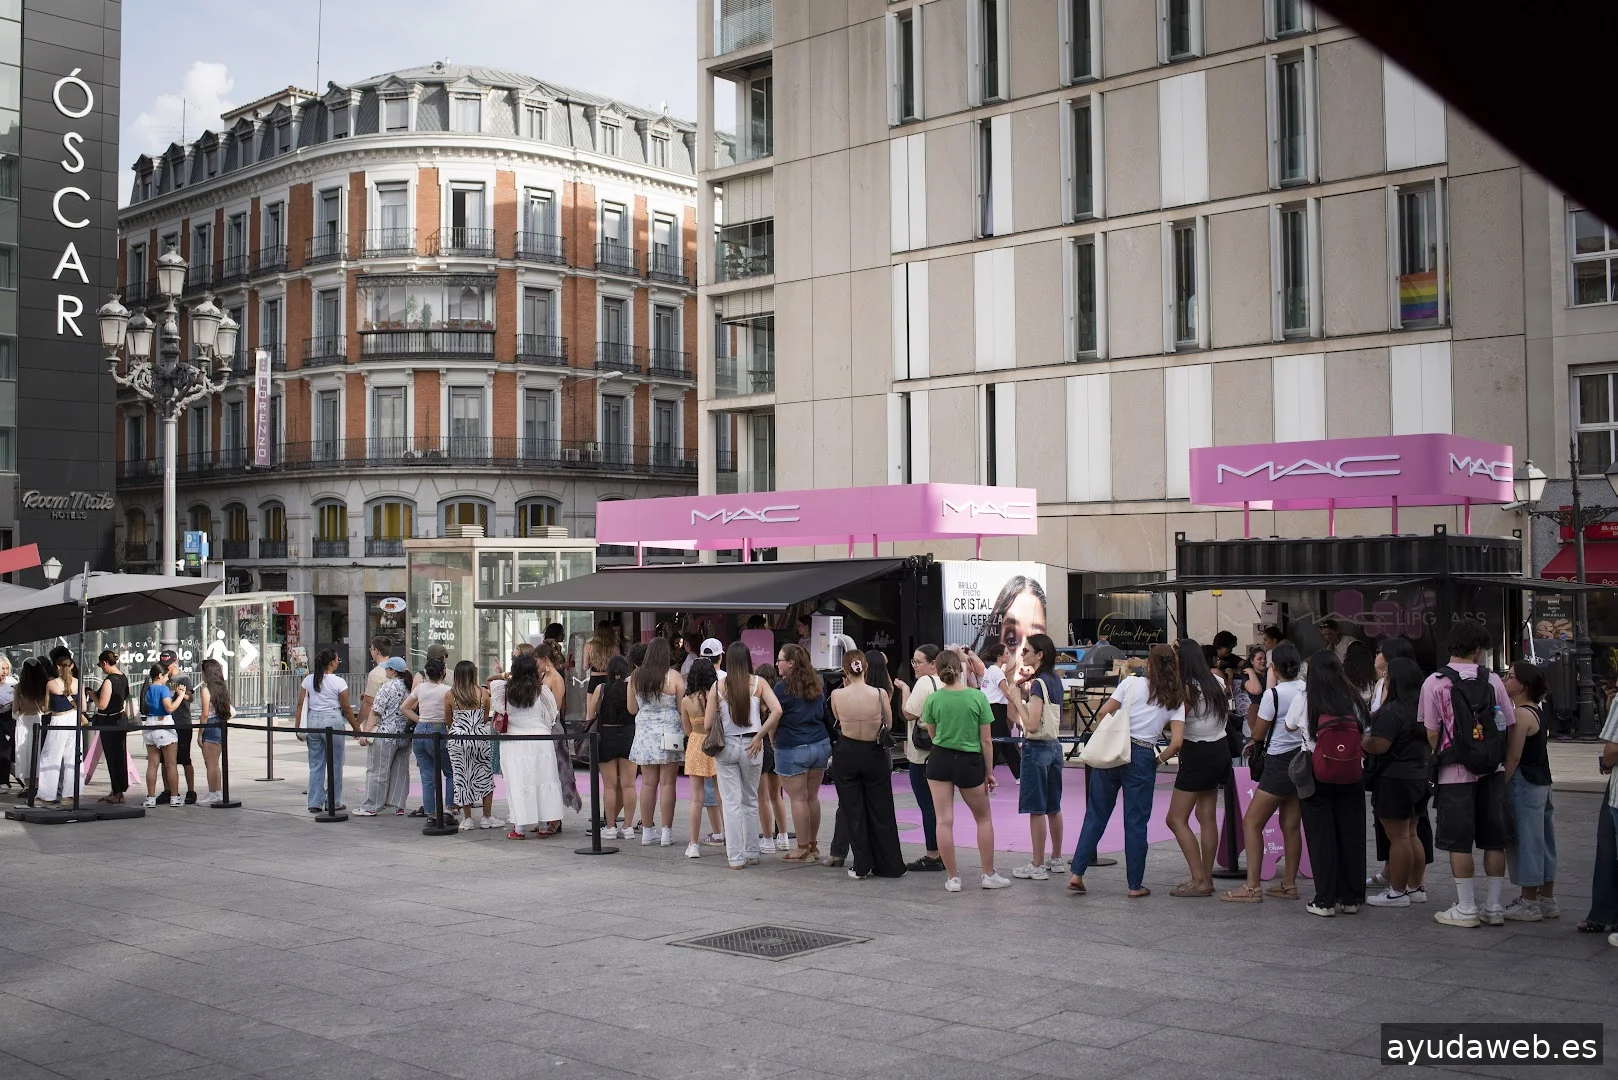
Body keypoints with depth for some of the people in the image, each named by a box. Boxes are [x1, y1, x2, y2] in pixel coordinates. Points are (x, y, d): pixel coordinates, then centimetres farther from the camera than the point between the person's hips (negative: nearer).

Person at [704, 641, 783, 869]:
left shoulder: (718, 686, -4)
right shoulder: (758, 683, -2)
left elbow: (708, 723, -4)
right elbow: (777, 710, -15)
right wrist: (759, 737, -8)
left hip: (726, 746, -1)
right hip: (750, 746, 1)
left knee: (731, 803, 4)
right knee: (751, 801, 16)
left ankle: (736, 857, 3)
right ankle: (751, 853, 20)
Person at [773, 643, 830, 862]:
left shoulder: (783, 688, -10)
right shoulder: (816, 686, 10)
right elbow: (825, 715, 16)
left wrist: (773, 742, 7)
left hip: (792, 749, -7)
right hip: (820, 745, 7)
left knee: (798, 798, -1)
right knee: (812, 797, 12)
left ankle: (802, 849, 4)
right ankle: (813, 845, 19)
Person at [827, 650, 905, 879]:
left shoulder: (837, 695, -12)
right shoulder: (880, 694, -13)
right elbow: (889, 724, -2)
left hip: (846, 754, 0)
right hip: (874, 754, 1)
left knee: (852, 811, 10)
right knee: (881, 810, 13)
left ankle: (861, 866, 11)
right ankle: (890, 865, 19)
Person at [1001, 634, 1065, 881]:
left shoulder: (1038, 684, -17)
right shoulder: (1054, 681, 10)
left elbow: (1031, 725, -21)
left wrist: (1016, 698, -14)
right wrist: (1020, 693, 8)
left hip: (1037, 748, -9)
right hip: (1054, 746, 9)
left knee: (1036, 809, -4)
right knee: (1053, 807, 16)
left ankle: (1037, 866, 0)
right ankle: (1056, 859, 25)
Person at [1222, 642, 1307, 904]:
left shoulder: (1273, 694, -16)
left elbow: (1258, 733, -9)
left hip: (1279, 764, -7)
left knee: (1251, 823, -2)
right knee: (1291, 825, 13)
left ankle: (1252, 887, -6)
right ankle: (1288, 884, 18)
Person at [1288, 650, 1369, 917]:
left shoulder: (1303, 700, -5)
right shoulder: (1354, 700, -1)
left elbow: (1289, 727, 12)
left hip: (1315, 775, -2)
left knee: (1321, 837, 4)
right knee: (1351, 834, 9)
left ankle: (1325, 900, 5)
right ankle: (1351, 898, 16)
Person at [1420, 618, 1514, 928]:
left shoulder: (1434, 683, -7)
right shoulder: (1492, 680, -1)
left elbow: (1431, 733, -7)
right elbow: (1509, 726, 2)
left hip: (1455, 772, -3)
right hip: (1493, 771, 3)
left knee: (1459, 842, 4)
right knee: (1494, 840, 11)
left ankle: (1466, 908, 7)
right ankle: (1494, 907, 16)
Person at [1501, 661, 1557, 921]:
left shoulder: (1521, 715, -16)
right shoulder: (1536, 712, 13)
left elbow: (1513, 757, -19)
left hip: (1523, 783, -10)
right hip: (1541, 783, 10)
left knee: (1525, 841, -3)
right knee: (1541, 841, 14)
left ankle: (1529, 903, 3)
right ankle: (1547, 900, 21)